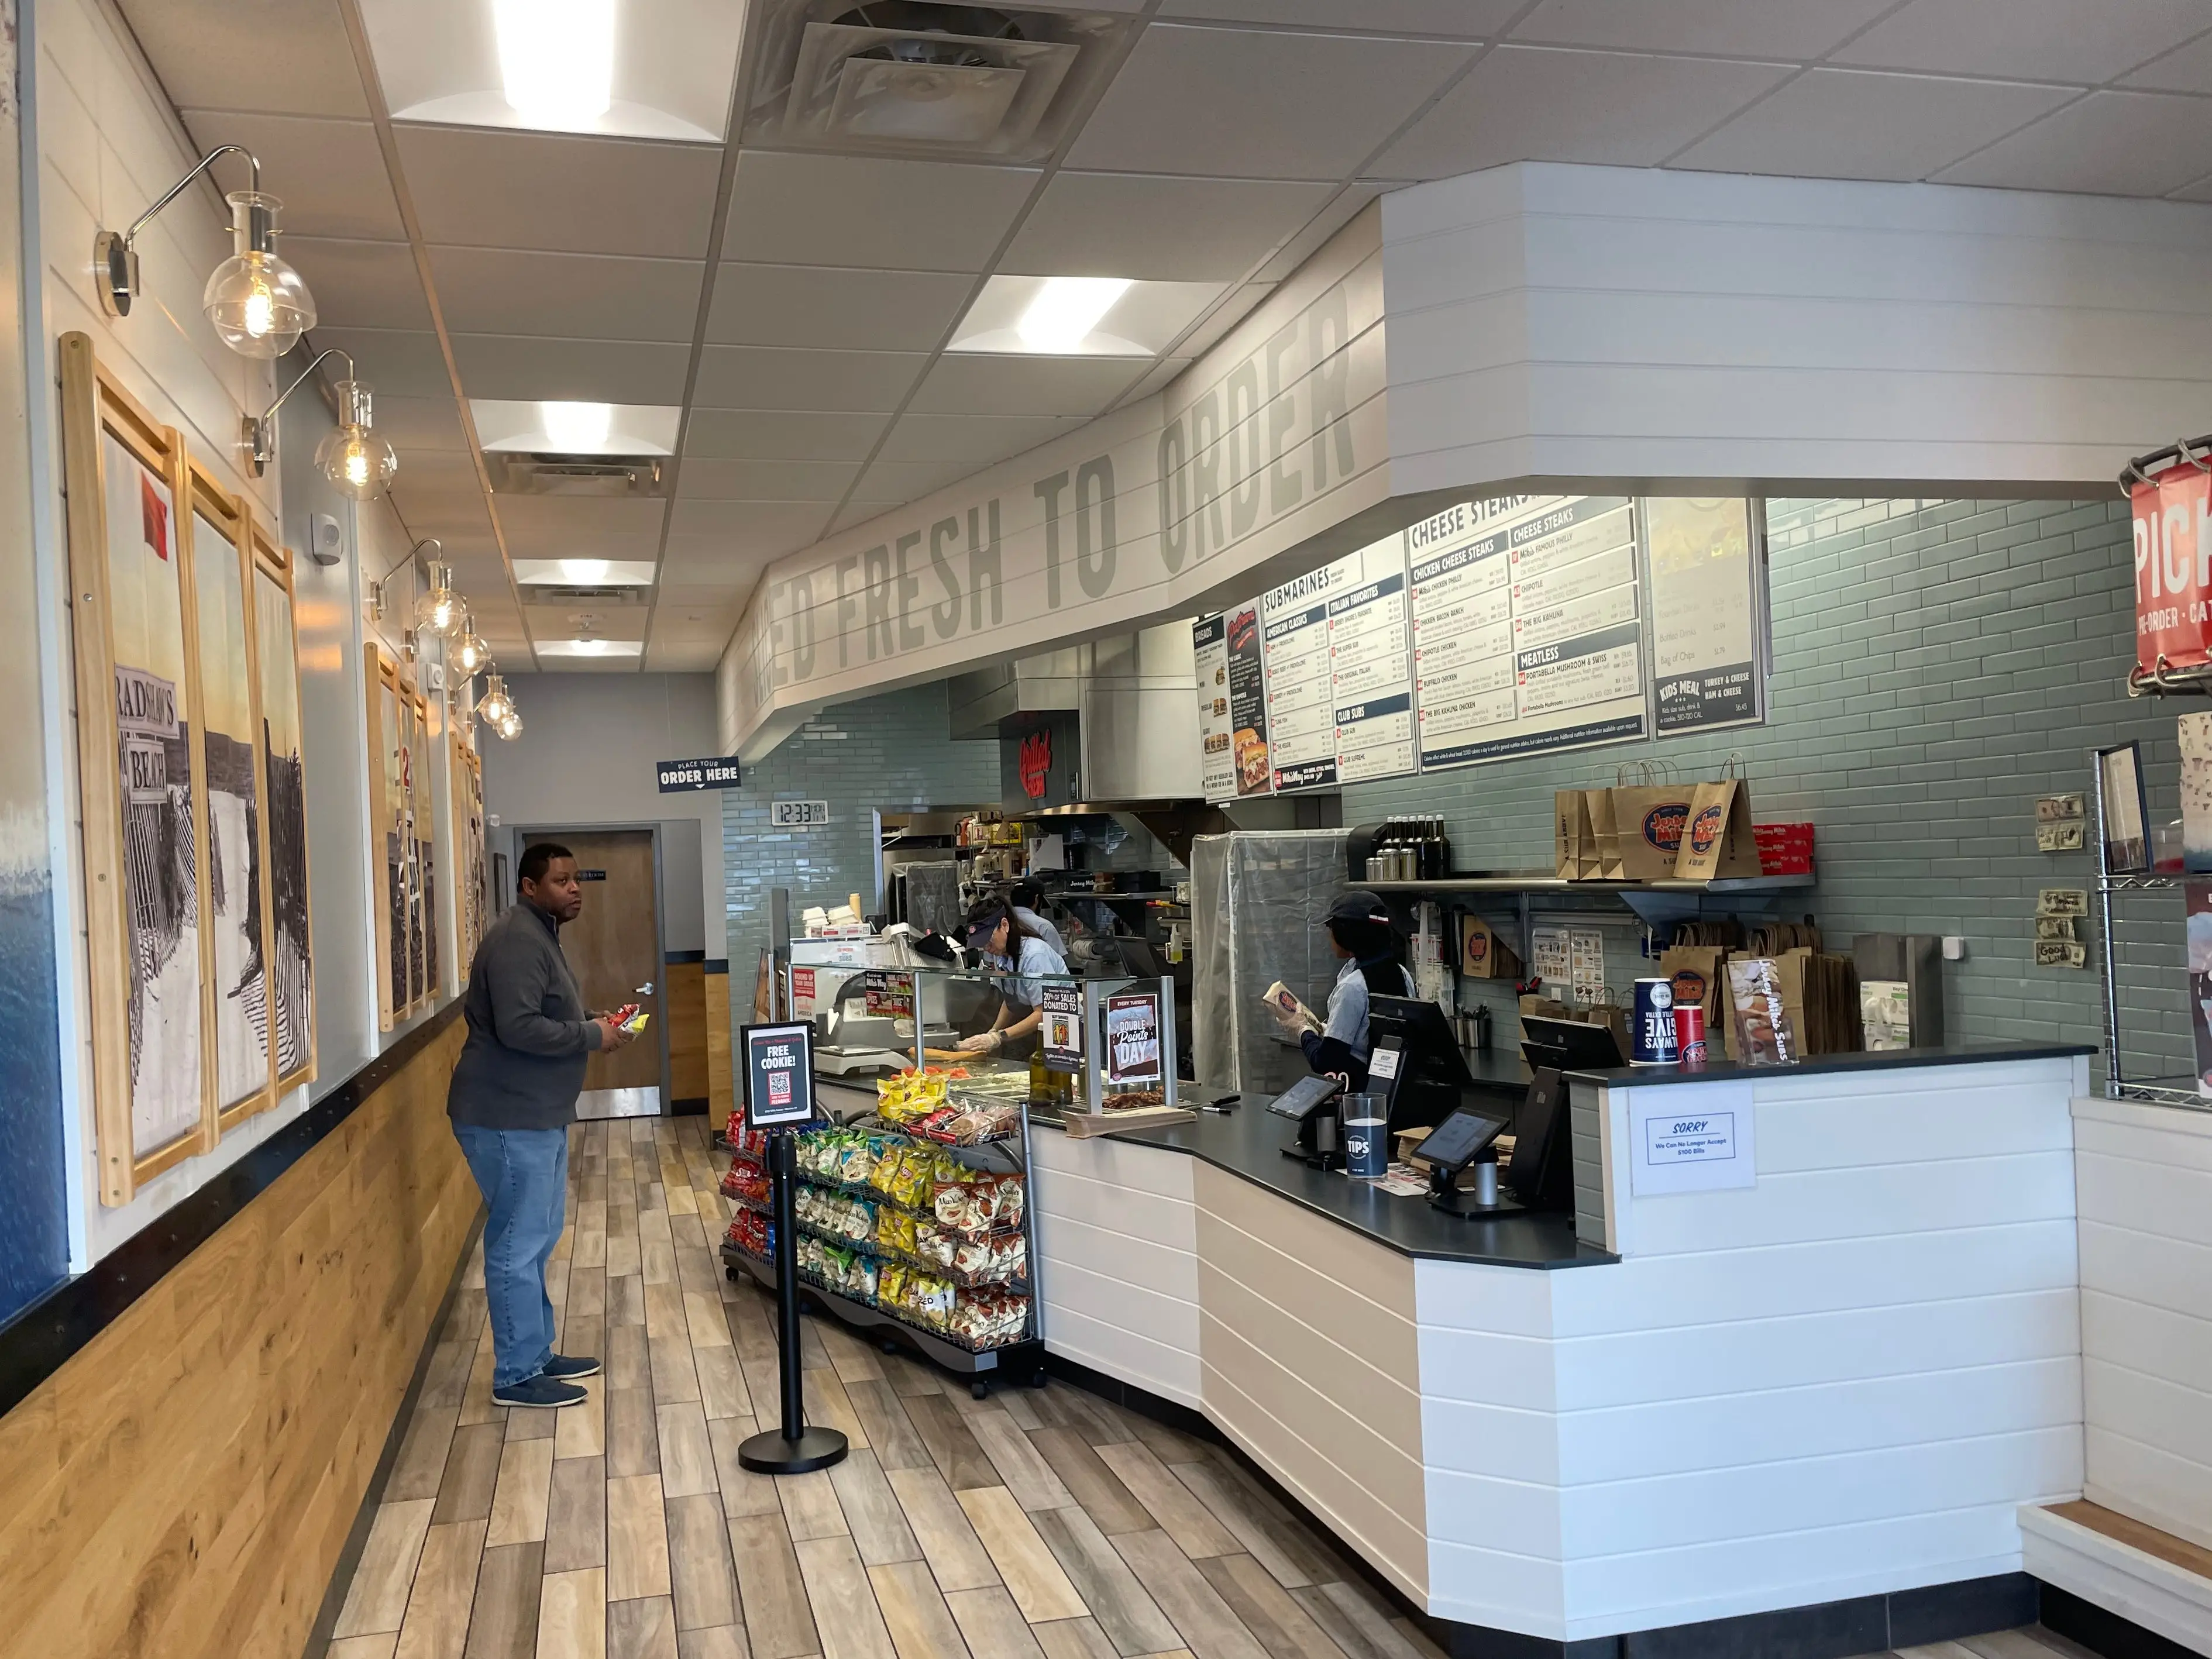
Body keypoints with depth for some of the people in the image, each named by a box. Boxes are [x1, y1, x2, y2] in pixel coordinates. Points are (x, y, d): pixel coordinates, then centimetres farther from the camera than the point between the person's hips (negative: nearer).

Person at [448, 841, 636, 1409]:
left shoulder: (540, 936, 17)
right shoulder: (517, 941, -18)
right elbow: (518, 1027, -27)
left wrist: (594, 1022, 8)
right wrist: (592, 1036, -17)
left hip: (537, 1116, 11)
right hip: (508, 1120, -11)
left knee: (538, 1237, 17)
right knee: (518, 1245, -3)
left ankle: (537, 1353, 28)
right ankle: (517, 1376, 6)